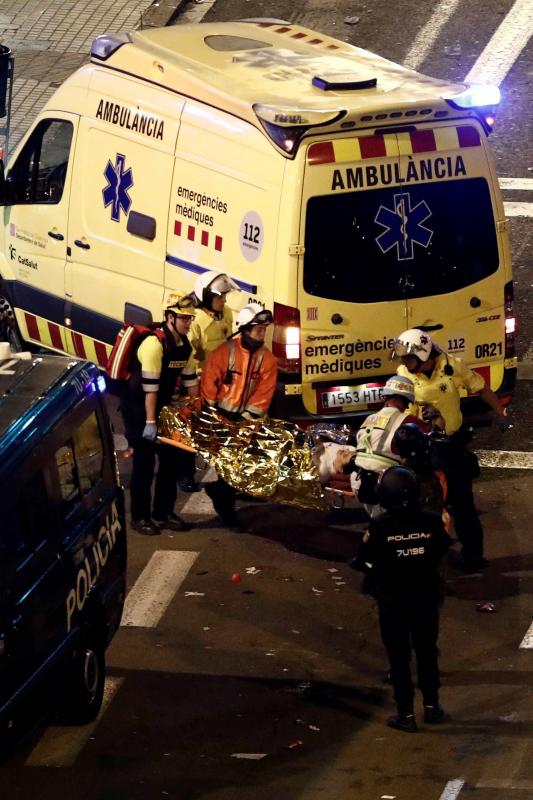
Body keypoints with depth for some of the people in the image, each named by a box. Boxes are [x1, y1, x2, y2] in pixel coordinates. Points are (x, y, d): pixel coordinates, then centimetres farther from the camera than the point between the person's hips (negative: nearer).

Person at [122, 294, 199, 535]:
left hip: (164, 407, 8)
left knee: (172, 459, 9)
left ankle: (163, 513, 20)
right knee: (144, 461, -5)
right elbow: (150, 386, -26)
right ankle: (140, 517, 4)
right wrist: (150, 422, -27)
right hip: (139, 408, -8)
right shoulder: (155, 344, -23)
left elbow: (190, 380, 11)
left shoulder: (184, 346, 3)